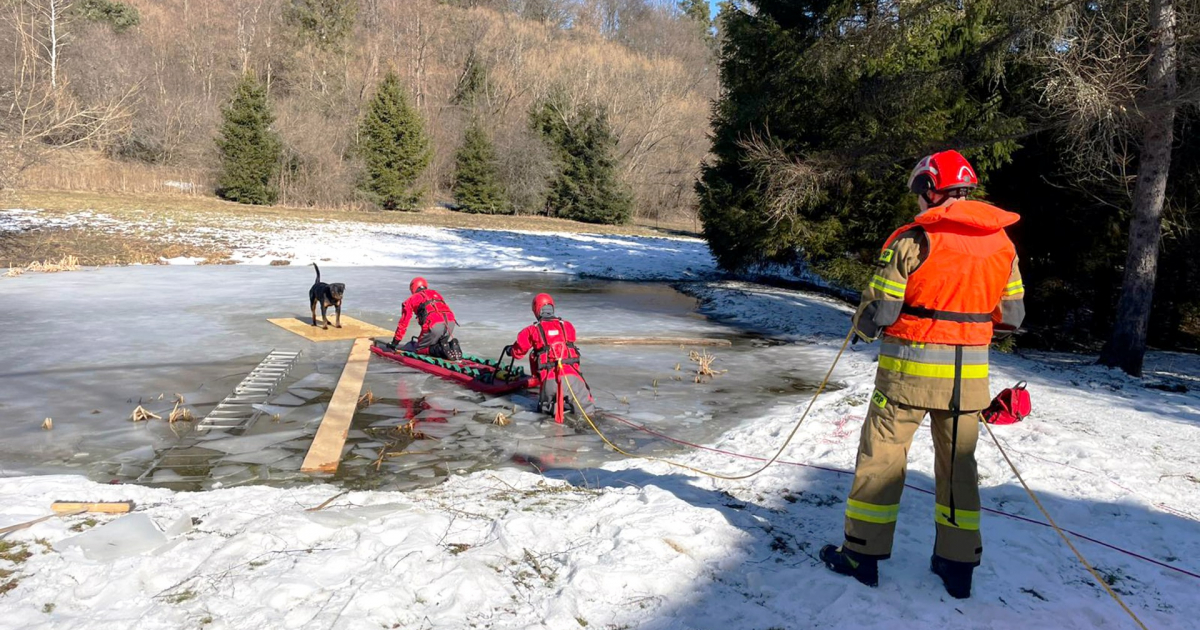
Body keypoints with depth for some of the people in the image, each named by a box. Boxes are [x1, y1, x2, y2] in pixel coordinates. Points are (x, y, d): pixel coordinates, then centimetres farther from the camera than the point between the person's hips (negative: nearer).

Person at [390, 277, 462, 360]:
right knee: (439, 343, 26)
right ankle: (451, 344, -6)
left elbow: (403, 323, 23)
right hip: (451, 322, 5)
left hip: (434, 325, -5)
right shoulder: (436, 294, 34)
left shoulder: (411, 299, 22)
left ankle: (440, 349, -15)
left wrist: (395, 342, 34)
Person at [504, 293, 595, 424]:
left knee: (544, 407, 27)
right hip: (572, 376, 1)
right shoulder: (567, 326, 13)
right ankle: (569, 402, -12)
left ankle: (554, 406, -5)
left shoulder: (532, 330, 6)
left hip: (549, 380, 0)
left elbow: (518, 352, 16)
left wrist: (509, 350, 40)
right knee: (587, 410, 16)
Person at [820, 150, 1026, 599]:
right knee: (958, 464, 16)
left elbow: (878, 312, -13)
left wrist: (863, 327, 9)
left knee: (881, 457, 7)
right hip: (969, 372, 5)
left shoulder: (913, 239, -12)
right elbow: (1012, 316, 9)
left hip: (911, 367, -5)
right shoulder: (1002, 242, 5)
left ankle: (862, 553, 14)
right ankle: (958, 563, 25)